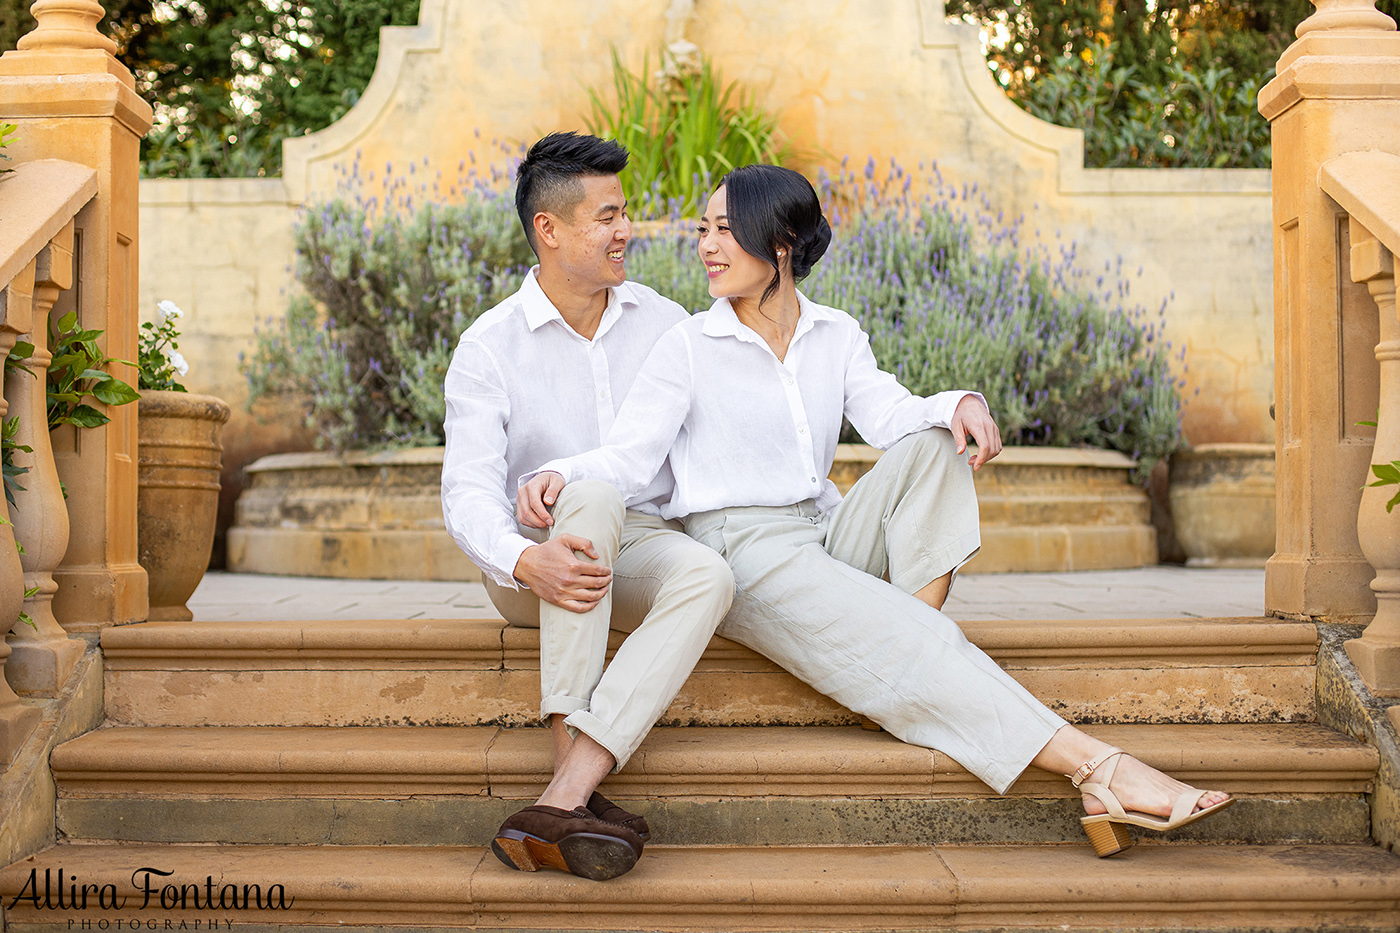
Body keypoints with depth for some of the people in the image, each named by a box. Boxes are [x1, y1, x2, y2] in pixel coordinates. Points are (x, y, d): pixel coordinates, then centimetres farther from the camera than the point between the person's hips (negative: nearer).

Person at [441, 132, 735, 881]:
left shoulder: (663, 322, 7)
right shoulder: (489, 347, -5)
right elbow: (468, 491, -15)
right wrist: (527, 561, -36)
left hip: (642, 547, 3)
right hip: (536, 561, -2)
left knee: (708, 574, -33)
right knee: (589, 497, -37)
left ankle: (559, 802, -42)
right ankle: (573, 773, -40)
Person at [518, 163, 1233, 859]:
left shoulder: (837, 336, 13)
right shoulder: (688, 347, 1)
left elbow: (888, 414, -3)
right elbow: (630, 452, -7)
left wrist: (959, 403, -24)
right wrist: (557, 476, -28)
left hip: (827, 535, 5)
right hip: (742, 549, -5)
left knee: (933, 444, -17)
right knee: (912, 654, -25)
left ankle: (919, 622, -26)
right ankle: (1099, 769, -30)